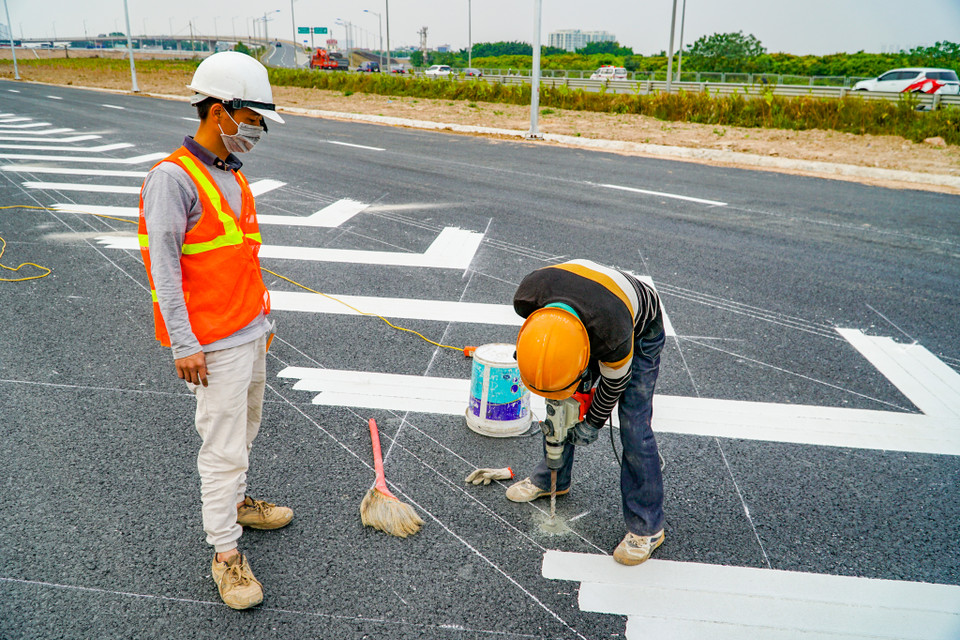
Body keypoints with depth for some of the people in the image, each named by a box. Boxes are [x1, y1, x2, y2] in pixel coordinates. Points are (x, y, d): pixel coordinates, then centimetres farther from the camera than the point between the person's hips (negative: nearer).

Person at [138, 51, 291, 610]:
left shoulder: (233, 176, 12)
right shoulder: (173, 177, -15)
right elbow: (164, 265, -18)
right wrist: (183, 344, -20)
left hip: (250, 332, 8)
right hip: (215, 343, -8)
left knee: (244, 429, 20)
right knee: (223, 446, -1)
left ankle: (234, 503, 40)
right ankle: (226, 553, 12)